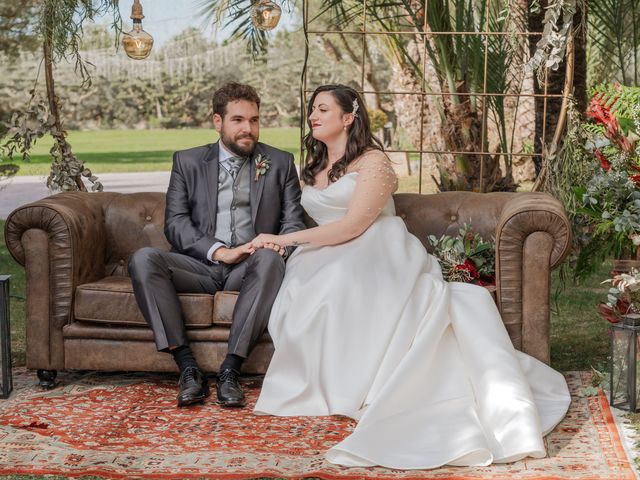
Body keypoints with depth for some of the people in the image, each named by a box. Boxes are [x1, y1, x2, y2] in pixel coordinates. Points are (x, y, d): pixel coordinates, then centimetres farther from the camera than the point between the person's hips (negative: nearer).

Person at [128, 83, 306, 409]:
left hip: (249, 269, -1)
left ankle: (230, 370, -34)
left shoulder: (280, 163, 13)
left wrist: (280, 245, -18)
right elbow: (175, 223, 1)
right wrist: (219, 251, -16)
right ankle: (188, 368, -29)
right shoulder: (188, 162, 11)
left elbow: (293, 220, 7)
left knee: (270, 260, -36)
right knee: (143, 259, -28)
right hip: (200, 265, 1)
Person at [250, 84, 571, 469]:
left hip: (379, 255, -6)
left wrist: (286, 239, -14)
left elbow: (352, 226, -13)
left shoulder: (373, 161, -2)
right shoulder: (313, 169, 24)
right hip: (333, 259, 6)